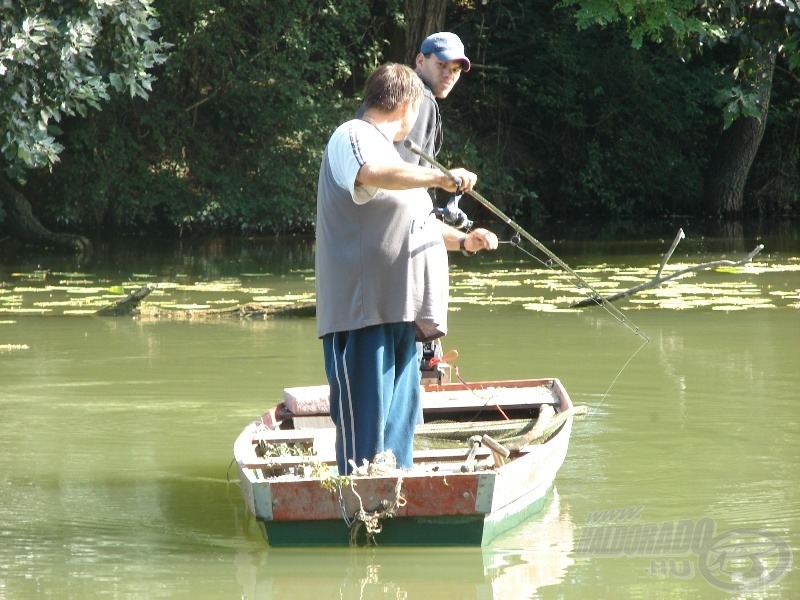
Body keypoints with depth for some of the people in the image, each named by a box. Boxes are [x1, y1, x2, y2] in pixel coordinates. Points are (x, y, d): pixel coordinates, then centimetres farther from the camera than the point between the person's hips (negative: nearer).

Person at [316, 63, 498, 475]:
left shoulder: (384, 147, 28)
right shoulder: (353, 137, -5)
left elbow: (417, 224, 36)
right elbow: (373, 174, -30)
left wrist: (463, 240, 25)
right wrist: (438, 177, -35)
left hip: (400, 310, 10)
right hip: (362, 307, -10)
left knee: (400, 414, 12)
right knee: (365, 423, -12)